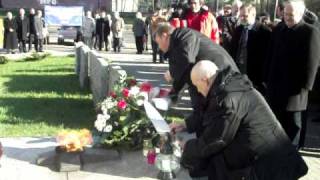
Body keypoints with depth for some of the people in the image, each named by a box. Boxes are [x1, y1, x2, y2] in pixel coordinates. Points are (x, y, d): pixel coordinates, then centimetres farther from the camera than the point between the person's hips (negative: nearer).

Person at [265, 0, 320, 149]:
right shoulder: (278, 29, 9)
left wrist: (305, 86, -13)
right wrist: (267, 78, 11)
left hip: (294, 89, -5)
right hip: (275, 86, 5)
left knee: (292, 126, 7)